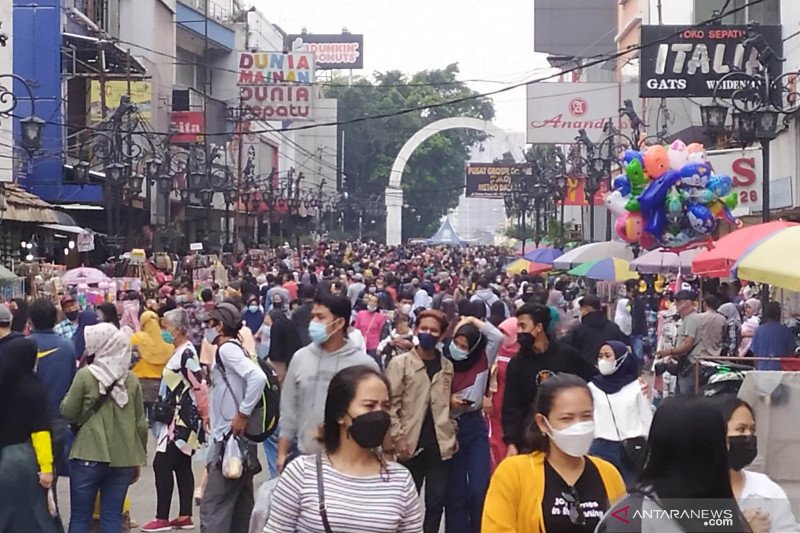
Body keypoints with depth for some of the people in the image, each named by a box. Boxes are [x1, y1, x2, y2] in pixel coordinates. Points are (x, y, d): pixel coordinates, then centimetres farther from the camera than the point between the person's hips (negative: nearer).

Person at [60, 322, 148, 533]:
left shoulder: (85, 375, -8)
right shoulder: (131, 379, 2)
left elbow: (68, 412, -1)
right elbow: (141, 423, 6)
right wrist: (138, 459, 15)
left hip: (89, 456, -3)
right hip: (123, 458, 3)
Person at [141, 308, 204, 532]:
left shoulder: (187, 353, -17)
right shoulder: (179, 352, 13)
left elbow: (199, 387, -20)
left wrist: (205, 417, -20)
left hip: (182, 421, -10)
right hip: (176, 420, 10)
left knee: (162, 465, -8)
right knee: (181, 467, 10)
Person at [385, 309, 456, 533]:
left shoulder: (448, 366, 9)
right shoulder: (400, 363, -2)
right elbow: (390, 404, -7)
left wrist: (451, 434, 5)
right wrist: (398, 437, -13)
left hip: (440, 444, 3)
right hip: (411, 443, -3)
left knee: (436, 502, 7)